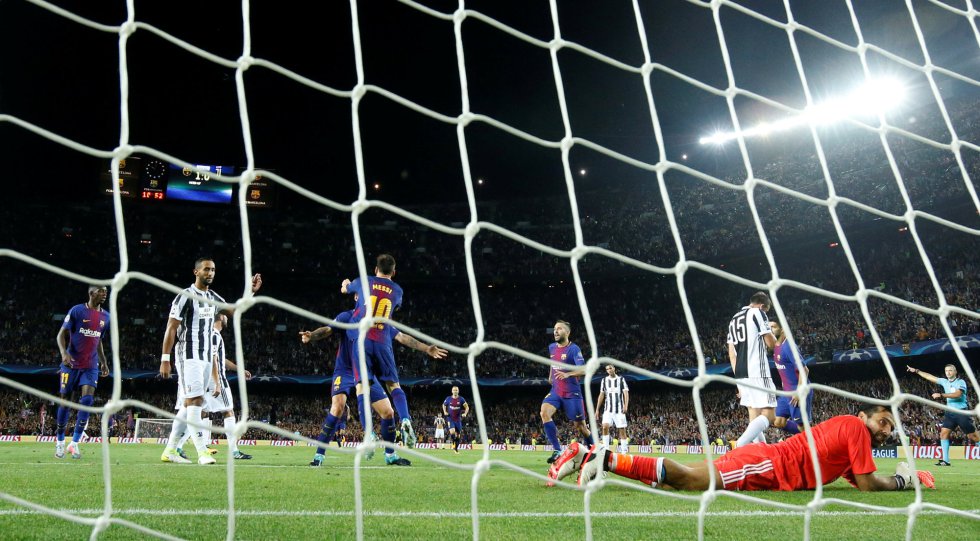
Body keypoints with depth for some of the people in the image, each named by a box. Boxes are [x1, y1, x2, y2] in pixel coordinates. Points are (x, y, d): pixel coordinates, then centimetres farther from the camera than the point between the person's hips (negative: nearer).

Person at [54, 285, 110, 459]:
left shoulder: (105, 317, 10)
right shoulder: (76, 311, -6)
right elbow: (61, 335, -5)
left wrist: (104, 362, 17)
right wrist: (64, 353, -22)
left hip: (91, 366, 3)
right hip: (72, 364, -3)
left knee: (87, 399, -13)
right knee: (66, 401, 2)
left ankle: (75, 443, -6)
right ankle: (60, 442, 18)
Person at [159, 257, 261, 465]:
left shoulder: (213, 298, 13)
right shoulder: (186, 296, -9)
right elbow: (171, 328, -11)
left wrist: (250, 291, 4)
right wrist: (165, 359, -16)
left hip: (206, 357, 8)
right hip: (188, 356, -8)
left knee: (189, 405, 9)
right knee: (195, 401, -13)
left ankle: (169, 450, 17)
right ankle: (202, 452, -15)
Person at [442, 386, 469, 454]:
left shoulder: (461, 399, -6)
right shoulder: (448, 399, -4)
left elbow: (467, 407, -1)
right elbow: (444, 405, 14)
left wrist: (465, 413, -18)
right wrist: (445, 412, -2)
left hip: (458, 419, 1)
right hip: (450, 419, -1)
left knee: (458, 435, 6)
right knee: (452, 432, -23)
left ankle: (456, 448, 24)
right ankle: (454, 443, 6)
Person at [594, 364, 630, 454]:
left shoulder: (621, 379, 3)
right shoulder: (604, 380, 10)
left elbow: (626, 393, -6)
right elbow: (601, 395, 12)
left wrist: (626, 405, -22)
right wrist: (597, 409, 8)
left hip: (619, 410, -1)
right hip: (608, 409, 1)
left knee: (622, 430, -2)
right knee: (605, 427, -17)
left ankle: (624, 450, 5)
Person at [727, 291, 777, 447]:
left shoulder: (733, 319, 21)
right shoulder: (757, 313, -2)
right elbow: (771, 343, -3)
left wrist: (738, 377, 18)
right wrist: (773, 334, 19)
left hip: (741, 373, 8)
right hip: (757, 372, -8)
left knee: (755, 416, 10)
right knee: (769, 415, -10)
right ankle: (739, 447, -27)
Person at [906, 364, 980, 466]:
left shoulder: (961, 382, -8)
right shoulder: (945, 382, 10)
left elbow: (957, 394, -24)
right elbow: (930, 377, 17)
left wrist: (941, 395, -27)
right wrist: (916, 371, 17)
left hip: (962, 412, -6)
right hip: (950, 413, 6)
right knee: (944, 433, -4)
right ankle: (945, 460, -3)